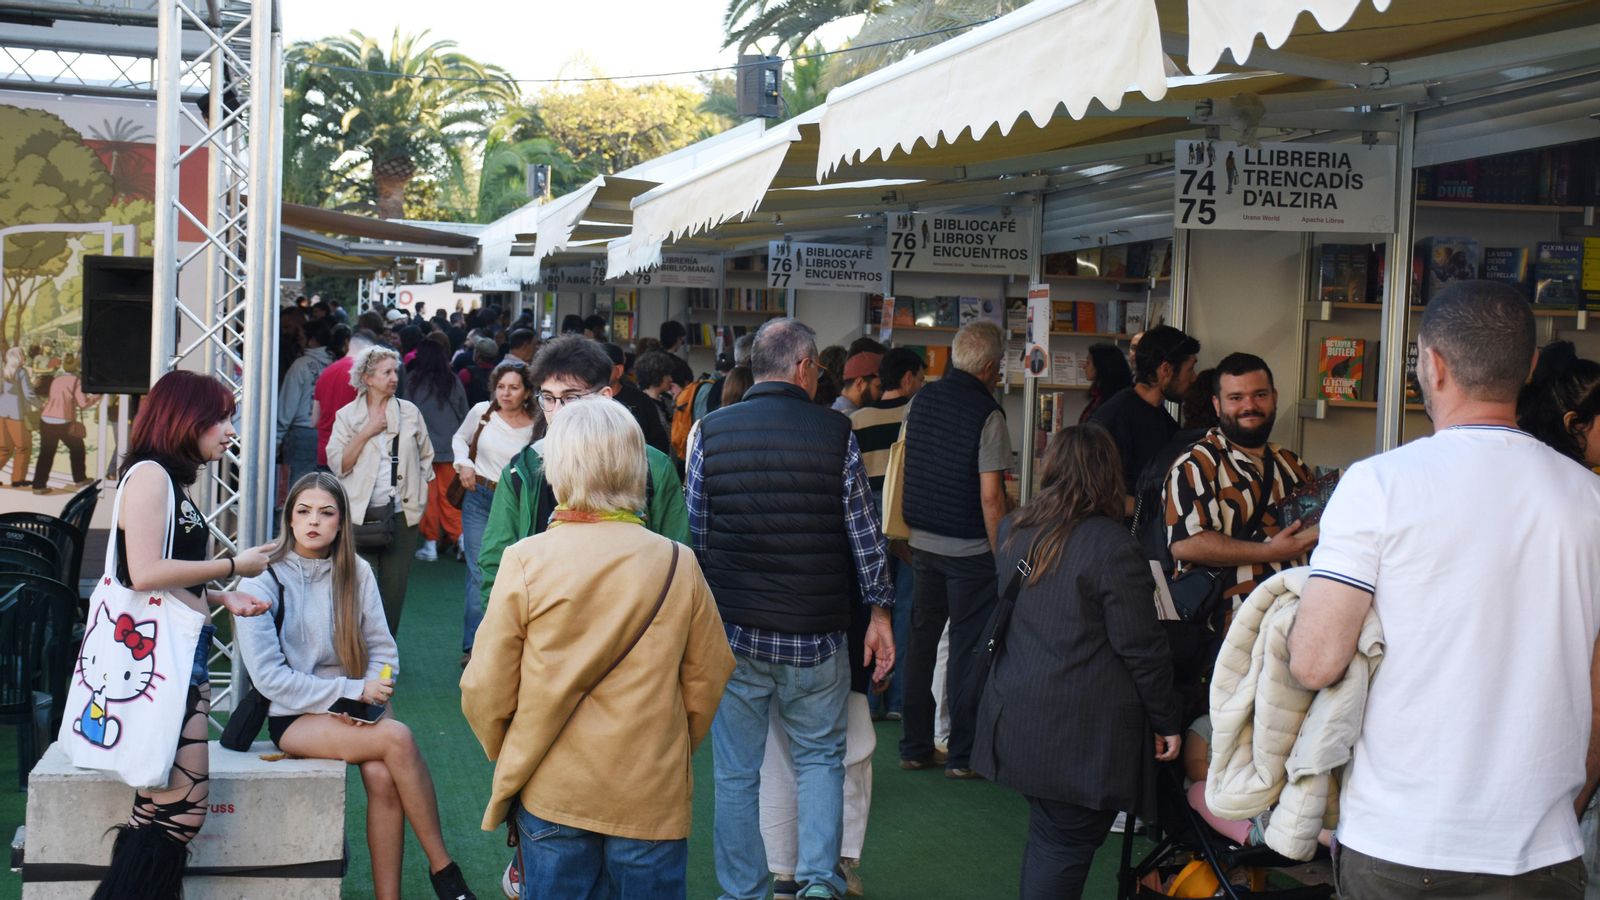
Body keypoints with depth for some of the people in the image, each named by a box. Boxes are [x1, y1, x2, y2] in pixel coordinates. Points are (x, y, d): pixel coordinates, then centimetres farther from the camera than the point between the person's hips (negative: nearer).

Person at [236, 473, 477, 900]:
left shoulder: (356, 572, 5)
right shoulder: (263, 581, -5)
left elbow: (383, 651, 6)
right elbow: (269, 676, -11)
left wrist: (368, 697, -15)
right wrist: (351, 691, -18)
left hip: (356, 709, 3)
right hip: (294, 718, -3)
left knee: (382, 775, -29)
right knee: (398, 738, -28)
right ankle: (442, 866, -18)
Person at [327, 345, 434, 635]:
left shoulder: (409, 412, 9)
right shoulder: (347, 415, 4)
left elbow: (426, 457, 18)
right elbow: (338, 464, -5)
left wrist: (419, 496, 9)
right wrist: (366, 433, -11)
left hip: (402, 514, 2)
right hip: (360, 513, -2)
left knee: (395, 587, 3)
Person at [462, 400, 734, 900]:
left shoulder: (525, 562, -11)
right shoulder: (678, 565, -8)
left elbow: (485, 689, -7)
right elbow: (707, 682, 0)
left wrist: (509, 759, 12)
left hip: (550, 794, 0)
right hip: (653, 796, 1)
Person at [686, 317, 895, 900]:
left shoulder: (709, 432, -2)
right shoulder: (836, 433, -6)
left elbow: (694, 535, 1)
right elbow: (864, 534, -2)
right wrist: (879, 613, 8)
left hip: (733, 632, 1)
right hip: (816, 633, -1)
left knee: (736, 774, 11)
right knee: (821, 758, 16)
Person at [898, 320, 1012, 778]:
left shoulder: (920, 400, 5)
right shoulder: (986, 414, -15)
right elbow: (990, 495, -18)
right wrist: (1001, 556, -11)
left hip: (922, 543, 6)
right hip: (970, 550, -6)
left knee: (922, 642, 12)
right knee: (967, 649, 2)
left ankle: (915, 746, 18)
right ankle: (962, 754, 8)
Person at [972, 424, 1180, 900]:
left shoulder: (1012, 530, 7)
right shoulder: (1111, 546, -15)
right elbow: (1141, 648, -12)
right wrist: (1166, 720, -1)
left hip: (1017, 715, 7)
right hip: (1083, 731, -7)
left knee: (1047, 834, 19)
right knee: (1066, 846, 0)